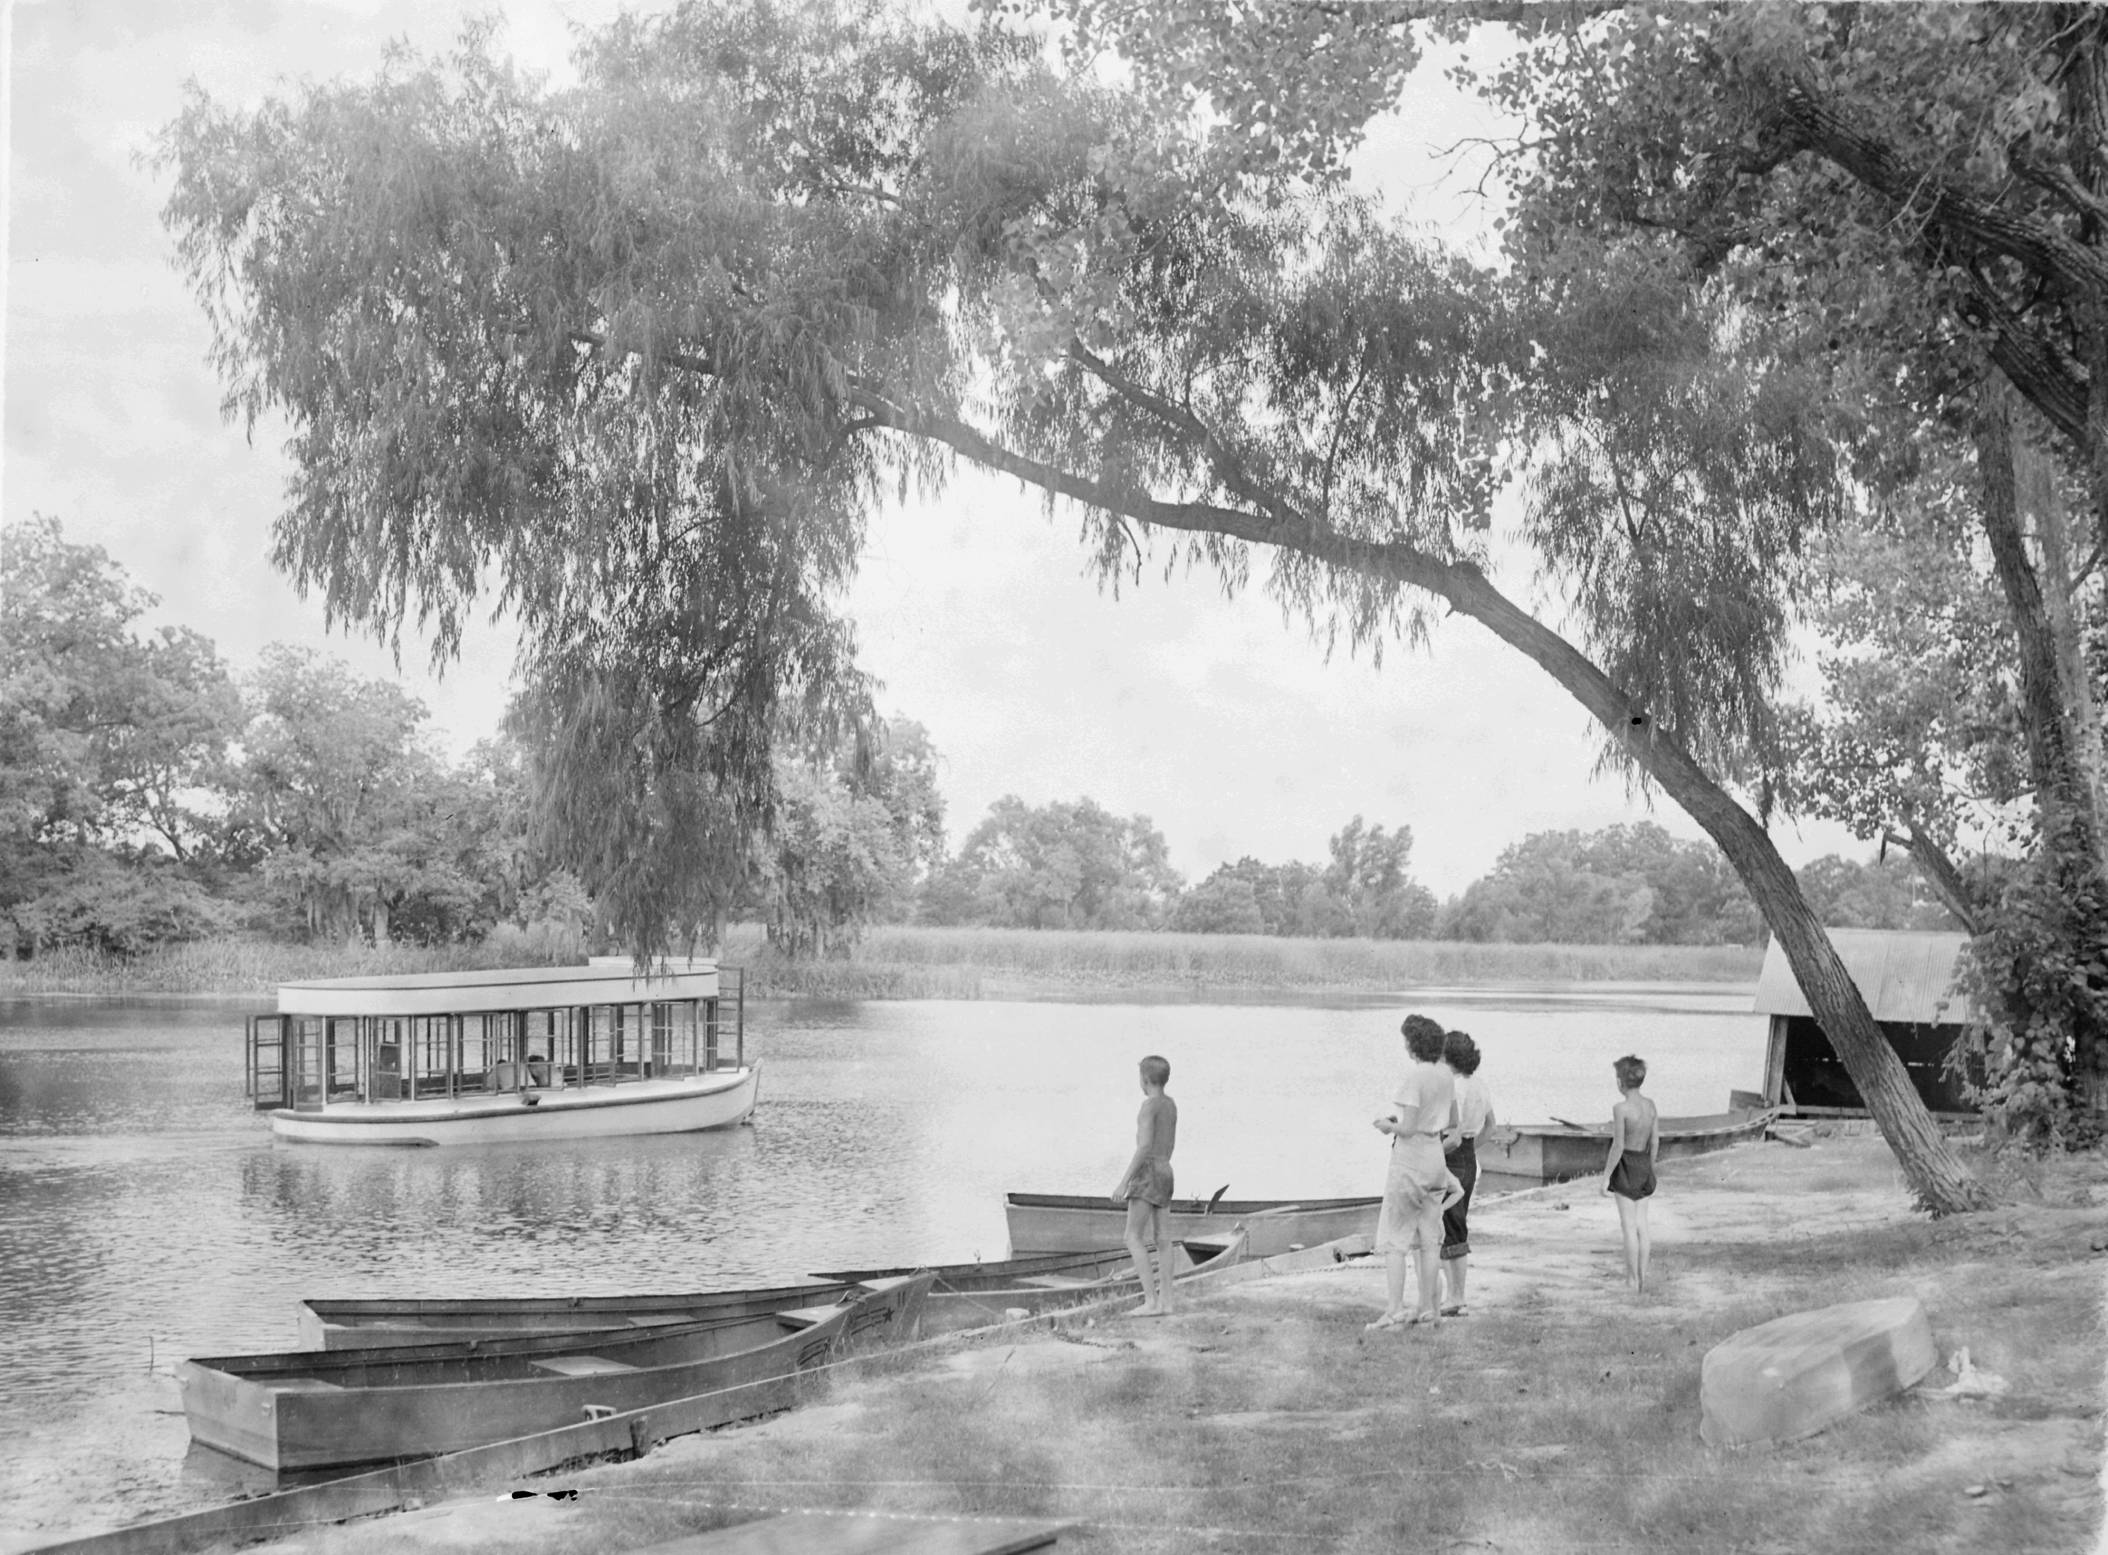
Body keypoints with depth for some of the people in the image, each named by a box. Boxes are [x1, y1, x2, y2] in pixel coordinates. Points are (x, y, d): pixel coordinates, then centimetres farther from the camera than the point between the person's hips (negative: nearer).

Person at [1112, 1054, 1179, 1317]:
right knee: (1161, 1239, 7)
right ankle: (1165, 1301, 4)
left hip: (1147, 1173, -9)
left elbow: (1145, 1146, -22)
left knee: (1134, 1239, -8)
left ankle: (1151, 1300, -15)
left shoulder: (1149, 1105, -15)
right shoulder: (1171, 1105, 13)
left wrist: (1124, 1182, -22)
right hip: (1166, 1172, 9)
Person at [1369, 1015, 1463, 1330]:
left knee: (1393, 1238, -1)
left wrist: (1387, 1125, -1)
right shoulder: (1446, 1076, 4)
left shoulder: (1414, 1077, -19)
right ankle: (1428, 1308, 17)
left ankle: (1395, 1312, -6)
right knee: (1428, 1237, 13)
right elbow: (1453, 1121, 15)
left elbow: (1408, 1129, -22)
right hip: (1435, 1155, 8)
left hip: (1409, 1159, -8)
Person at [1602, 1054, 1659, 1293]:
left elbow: (1618, 1146, -19)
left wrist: (1606, 1176, -12)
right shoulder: (1650, 1105, 3)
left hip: (1626, 1166, -6)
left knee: (1629, 1226, 0)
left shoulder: (1621, 1108, -17)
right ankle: (1642, 1277, 14)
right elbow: (1655, 1141, 8)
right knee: (1641, 1225, 11)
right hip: (1644, 1166, 6)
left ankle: (1632, 1279, 4)